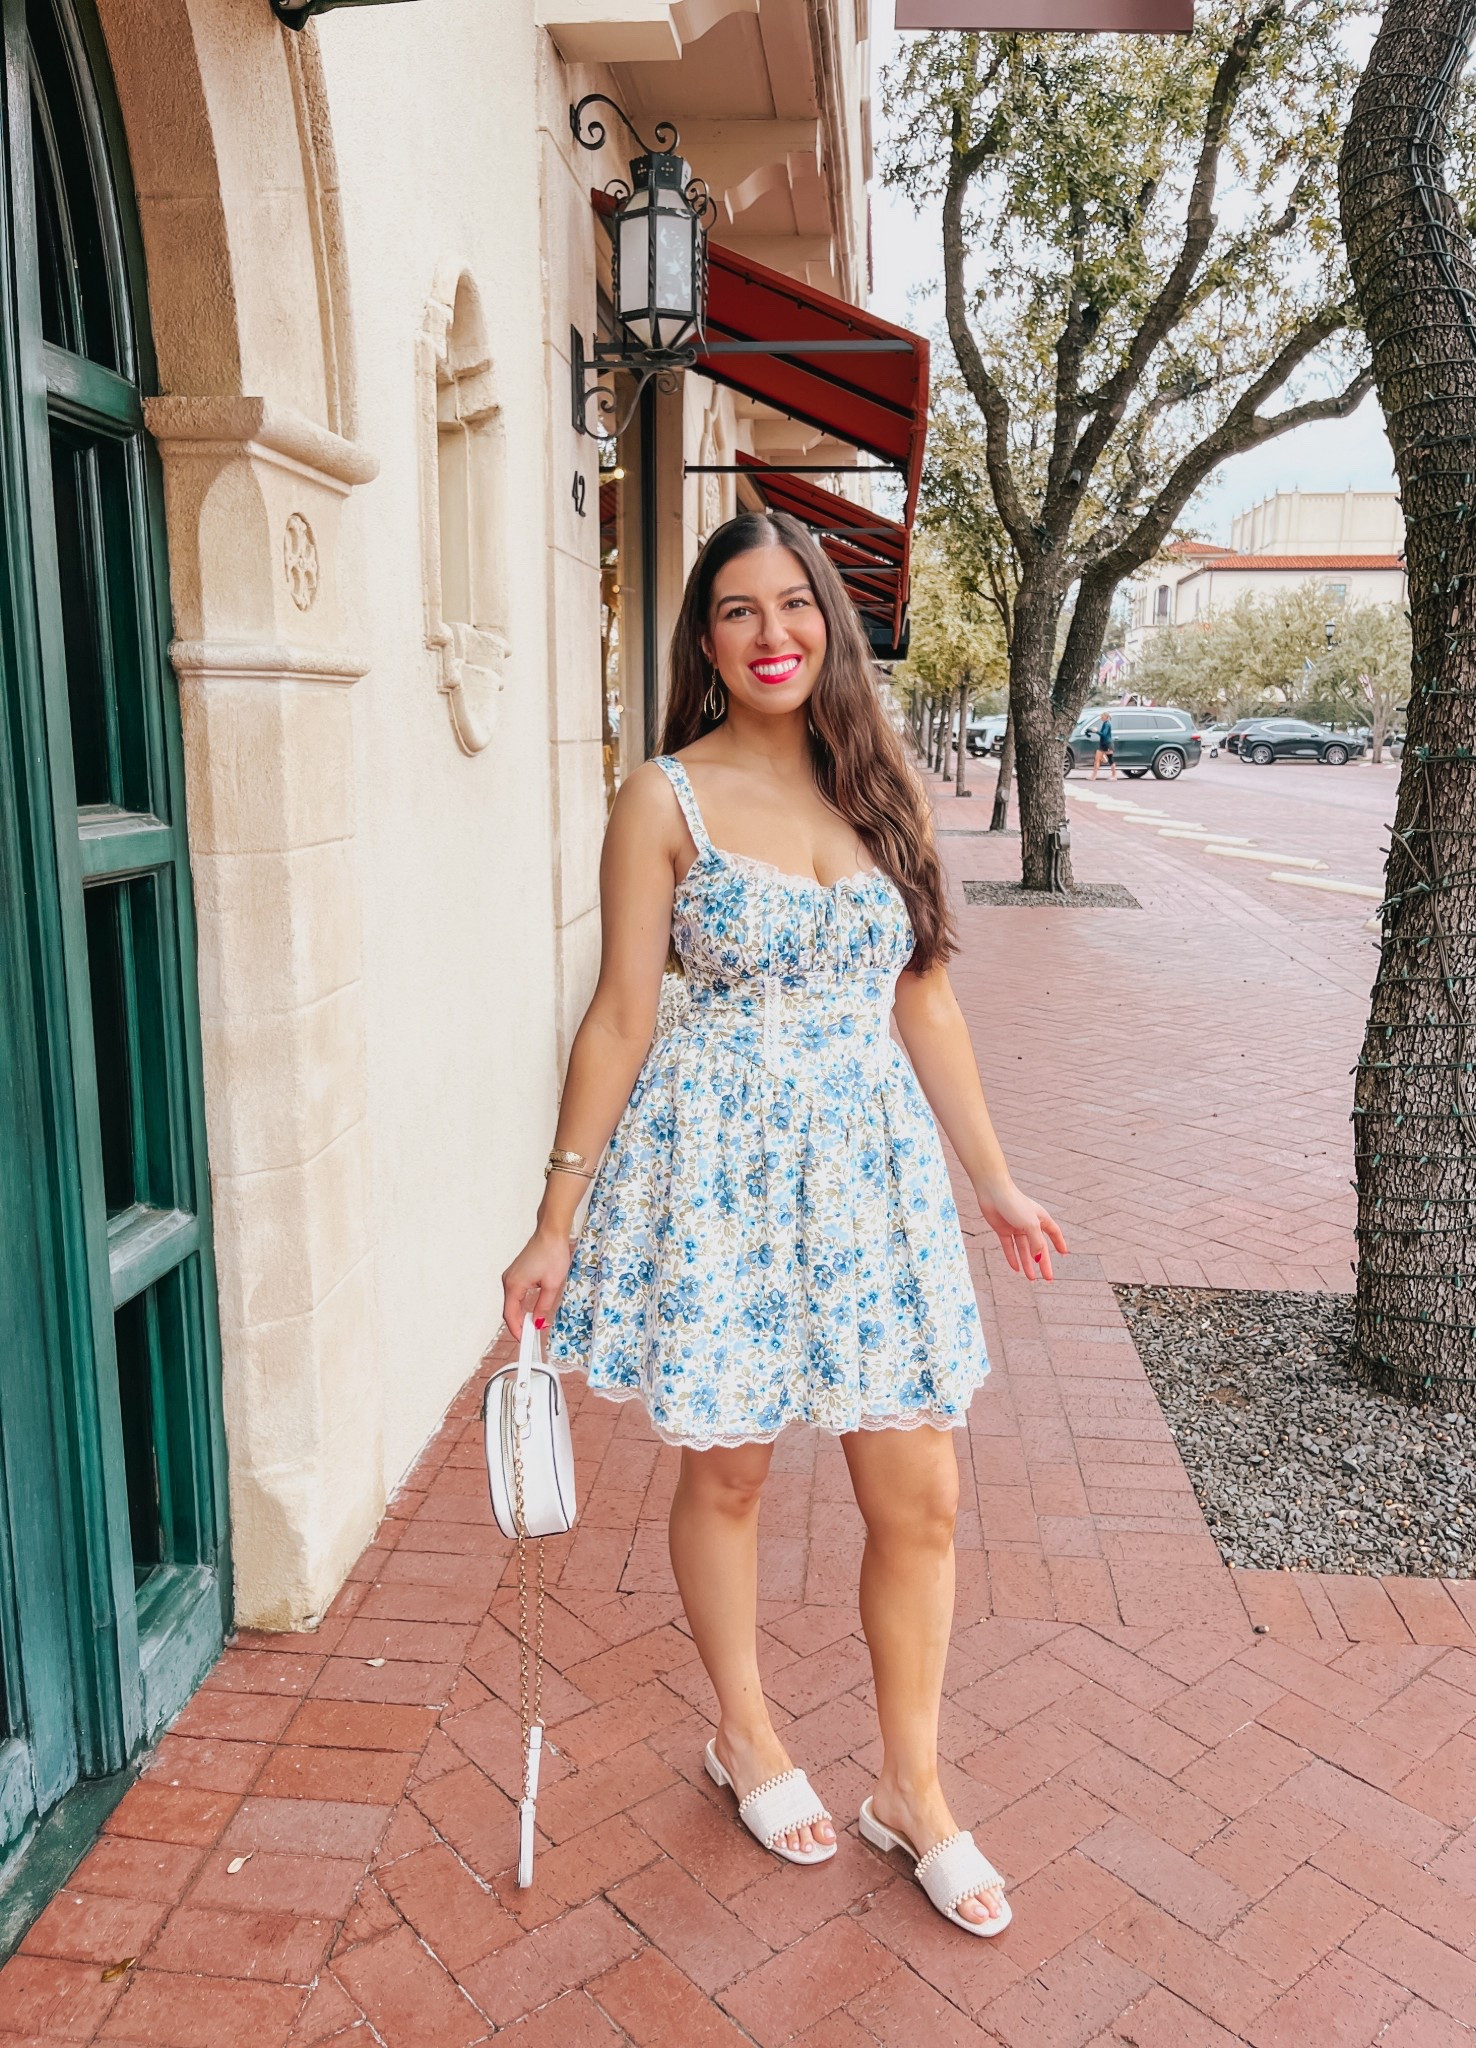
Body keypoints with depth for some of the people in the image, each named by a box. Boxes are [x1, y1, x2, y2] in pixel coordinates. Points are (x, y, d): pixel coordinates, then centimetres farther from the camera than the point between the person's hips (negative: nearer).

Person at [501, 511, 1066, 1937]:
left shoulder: (882, 786, 6)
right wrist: (555, 1223, -4)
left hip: (871, 1164, 4)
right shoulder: (665, 799, -5)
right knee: (726, 1472, 13)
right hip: (718, 1165, -3)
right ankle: (744, 1734, 41)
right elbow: (621, 1017, -4)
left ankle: (911, 1787, 32)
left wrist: (993, 1181, 13)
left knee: (920, 1501, 8)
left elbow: (923, 1001, 10)